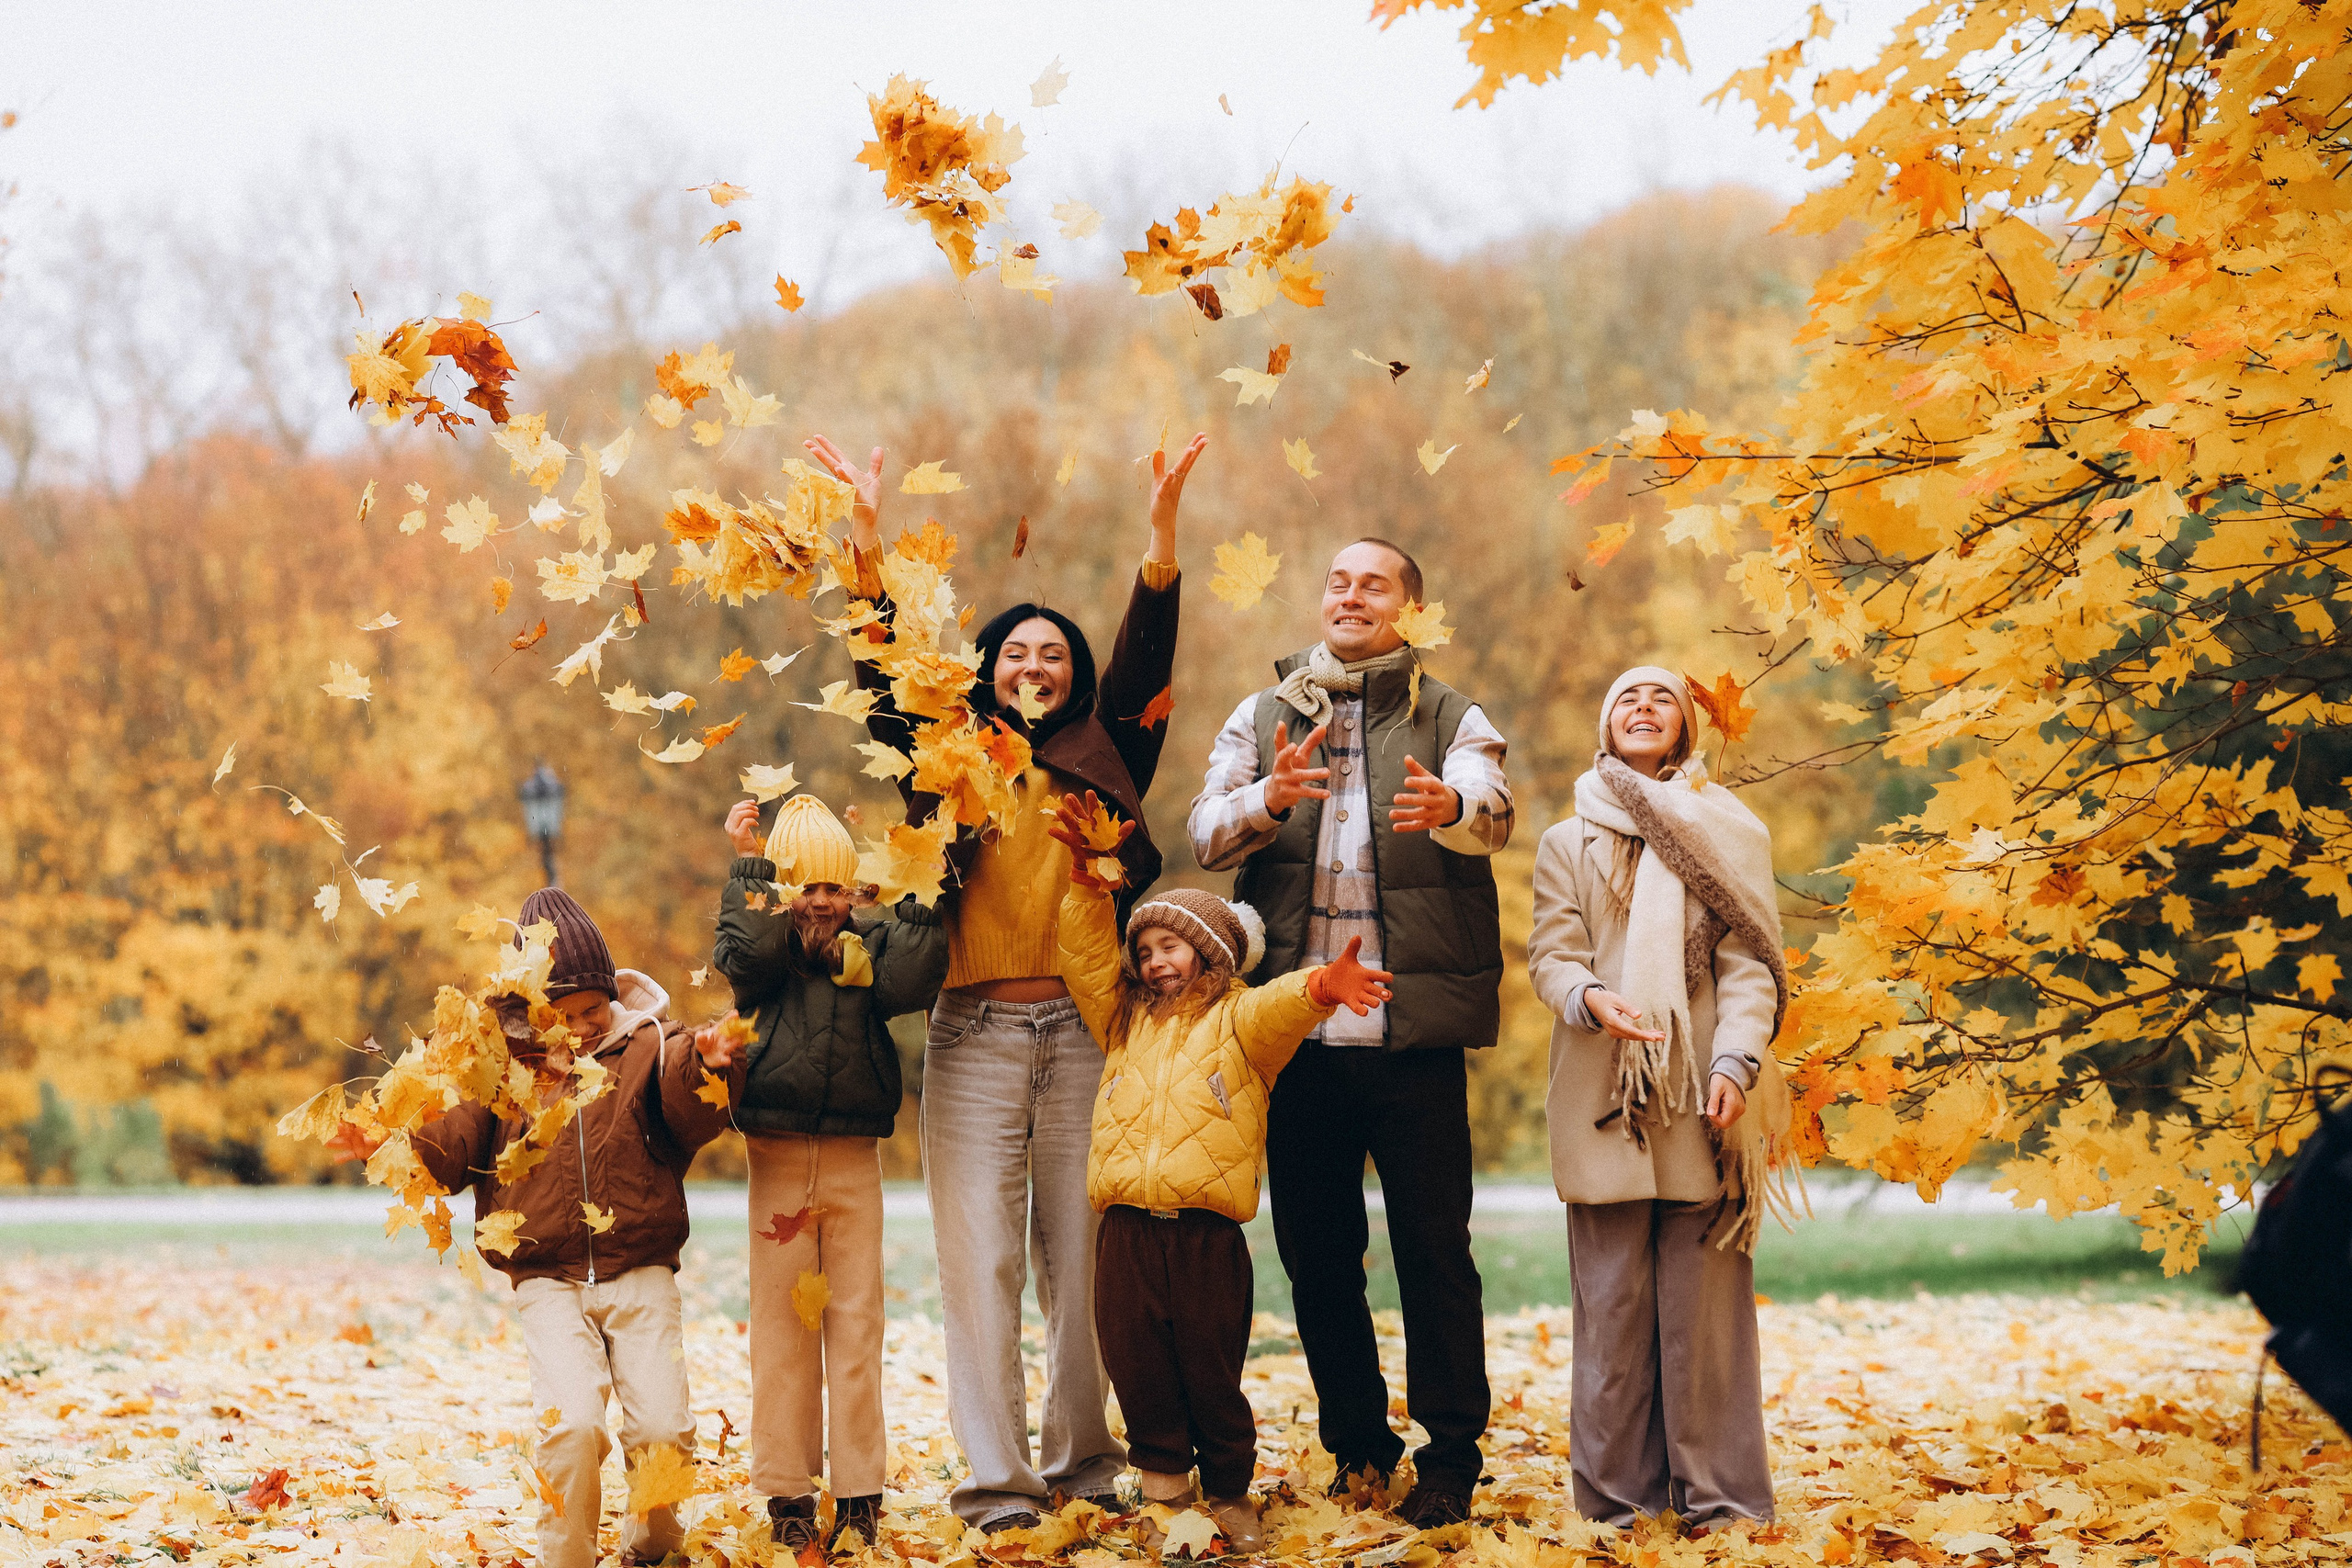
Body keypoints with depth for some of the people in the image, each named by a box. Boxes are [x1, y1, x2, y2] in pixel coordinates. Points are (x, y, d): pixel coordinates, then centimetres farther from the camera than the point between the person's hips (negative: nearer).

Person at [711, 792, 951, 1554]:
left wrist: (921, 898, -13)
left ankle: (860, 1491, 9)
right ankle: (788, 1492, 10)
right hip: (778, 1157, -1)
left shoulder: (873, 942, 6)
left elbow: (907, 985, -13)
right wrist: (748, 865, -13)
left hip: (854, 1161, 1)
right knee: (781, 1321, 3)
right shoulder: (766, 943, 3)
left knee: (856, 1321, 4)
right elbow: (747, 958, -20)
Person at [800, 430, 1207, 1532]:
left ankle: (1083, 1460, 14)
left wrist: (1162, 532, -11)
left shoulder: (1101, 762, 11)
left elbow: (1142, 665, 0)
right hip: (976, 1033, -1)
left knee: (1083, 1252, 4)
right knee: (980, 1255, -4)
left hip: (1084, 1028, 1)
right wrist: (868, 545, -11)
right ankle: (995, 1476, -3)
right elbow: (888, 684, 0)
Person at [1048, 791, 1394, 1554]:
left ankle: (1229, 1493, 22)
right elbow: (1087, 959, 17)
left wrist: (1320, 985, -38)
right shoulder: (1127, 1023, 20)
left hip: (1206, 1232, -4)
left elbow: (1278, 1004, -16)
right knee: (1139, 1371, 6)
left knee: (1212, 1375, 5)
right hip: (1127, 1230, 4)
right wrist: (1086, 876, 5)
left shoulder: (1239, 1020, 4)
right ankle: (1165, 1494, 19)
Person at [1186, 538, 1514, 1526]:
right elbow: (1206, 833, 0)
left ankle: (1451, 1457, 6)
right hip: (1297, 1028, 3)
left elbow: (1492, 813, -13)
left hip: (1415, 1031, -2)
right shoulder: (1261, 718, 14)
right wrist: (1268, 798, -23)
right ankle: (1358, 1445, 19)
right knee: (1314, 1250, 8)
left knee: (1435, 1249, -2)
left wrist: (1449, 806, -38)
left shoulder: (1451, 720, 7)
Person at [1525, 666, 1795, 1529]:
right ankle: (1615, 1491, 3)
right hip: (1603, 1103, 1)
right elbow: (1550, 954, 4)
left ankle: (1715, 1491, 2)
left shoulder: (1727, 833, 12)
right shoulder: (1567, 844, 15)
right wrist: (1591, 997, -19)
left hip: (1699, 1101, -1)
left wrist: (1735, 1063, -12)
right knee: (1612, 1301, -2)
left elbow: (1749, 963, 3)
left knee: (1705, 1297, -3)